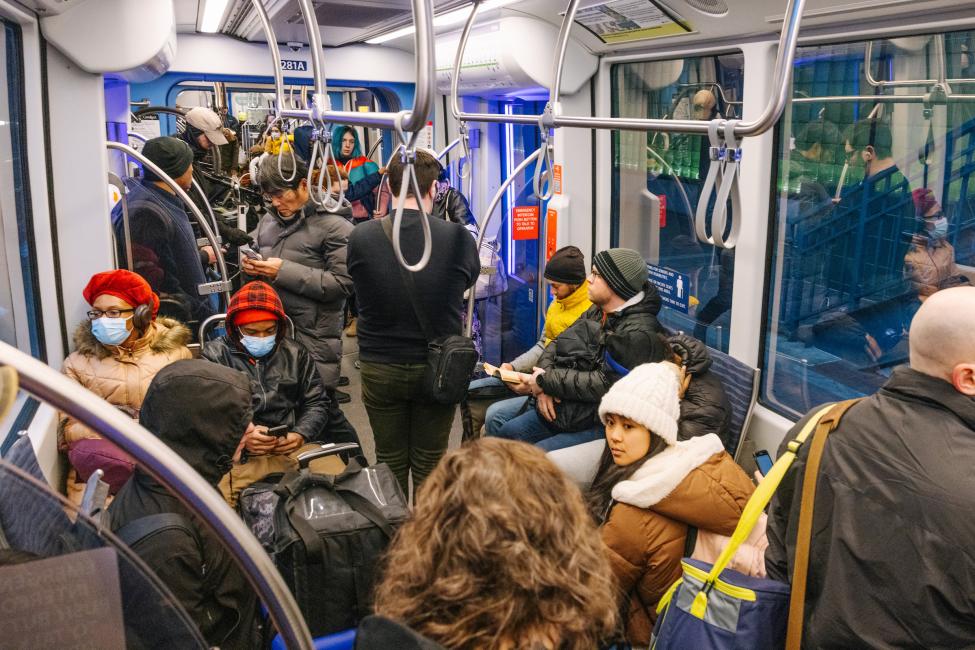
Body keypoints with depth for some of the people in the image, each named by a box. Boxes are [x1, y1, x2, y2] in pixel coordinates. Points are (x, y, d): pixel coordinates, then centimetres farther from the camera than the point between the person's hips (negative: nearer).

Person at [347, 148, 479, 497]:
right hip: (437, 368, -1)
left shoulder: (360, 237, -13)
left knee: (389, 462, 17)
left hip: (379, 367, 1)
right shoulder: (458, 237, -15)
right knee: (429, 463, 14)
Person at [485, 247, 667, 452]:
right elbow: (557, 344, 11)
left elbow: (604, 384, -26)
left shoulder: (639, 333, -20)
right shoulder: (597, 312, 9)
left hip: (595, 423, -9)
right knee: (496, 416, 9)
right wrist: (545, 387, -9)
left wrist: (546, 380, -16)